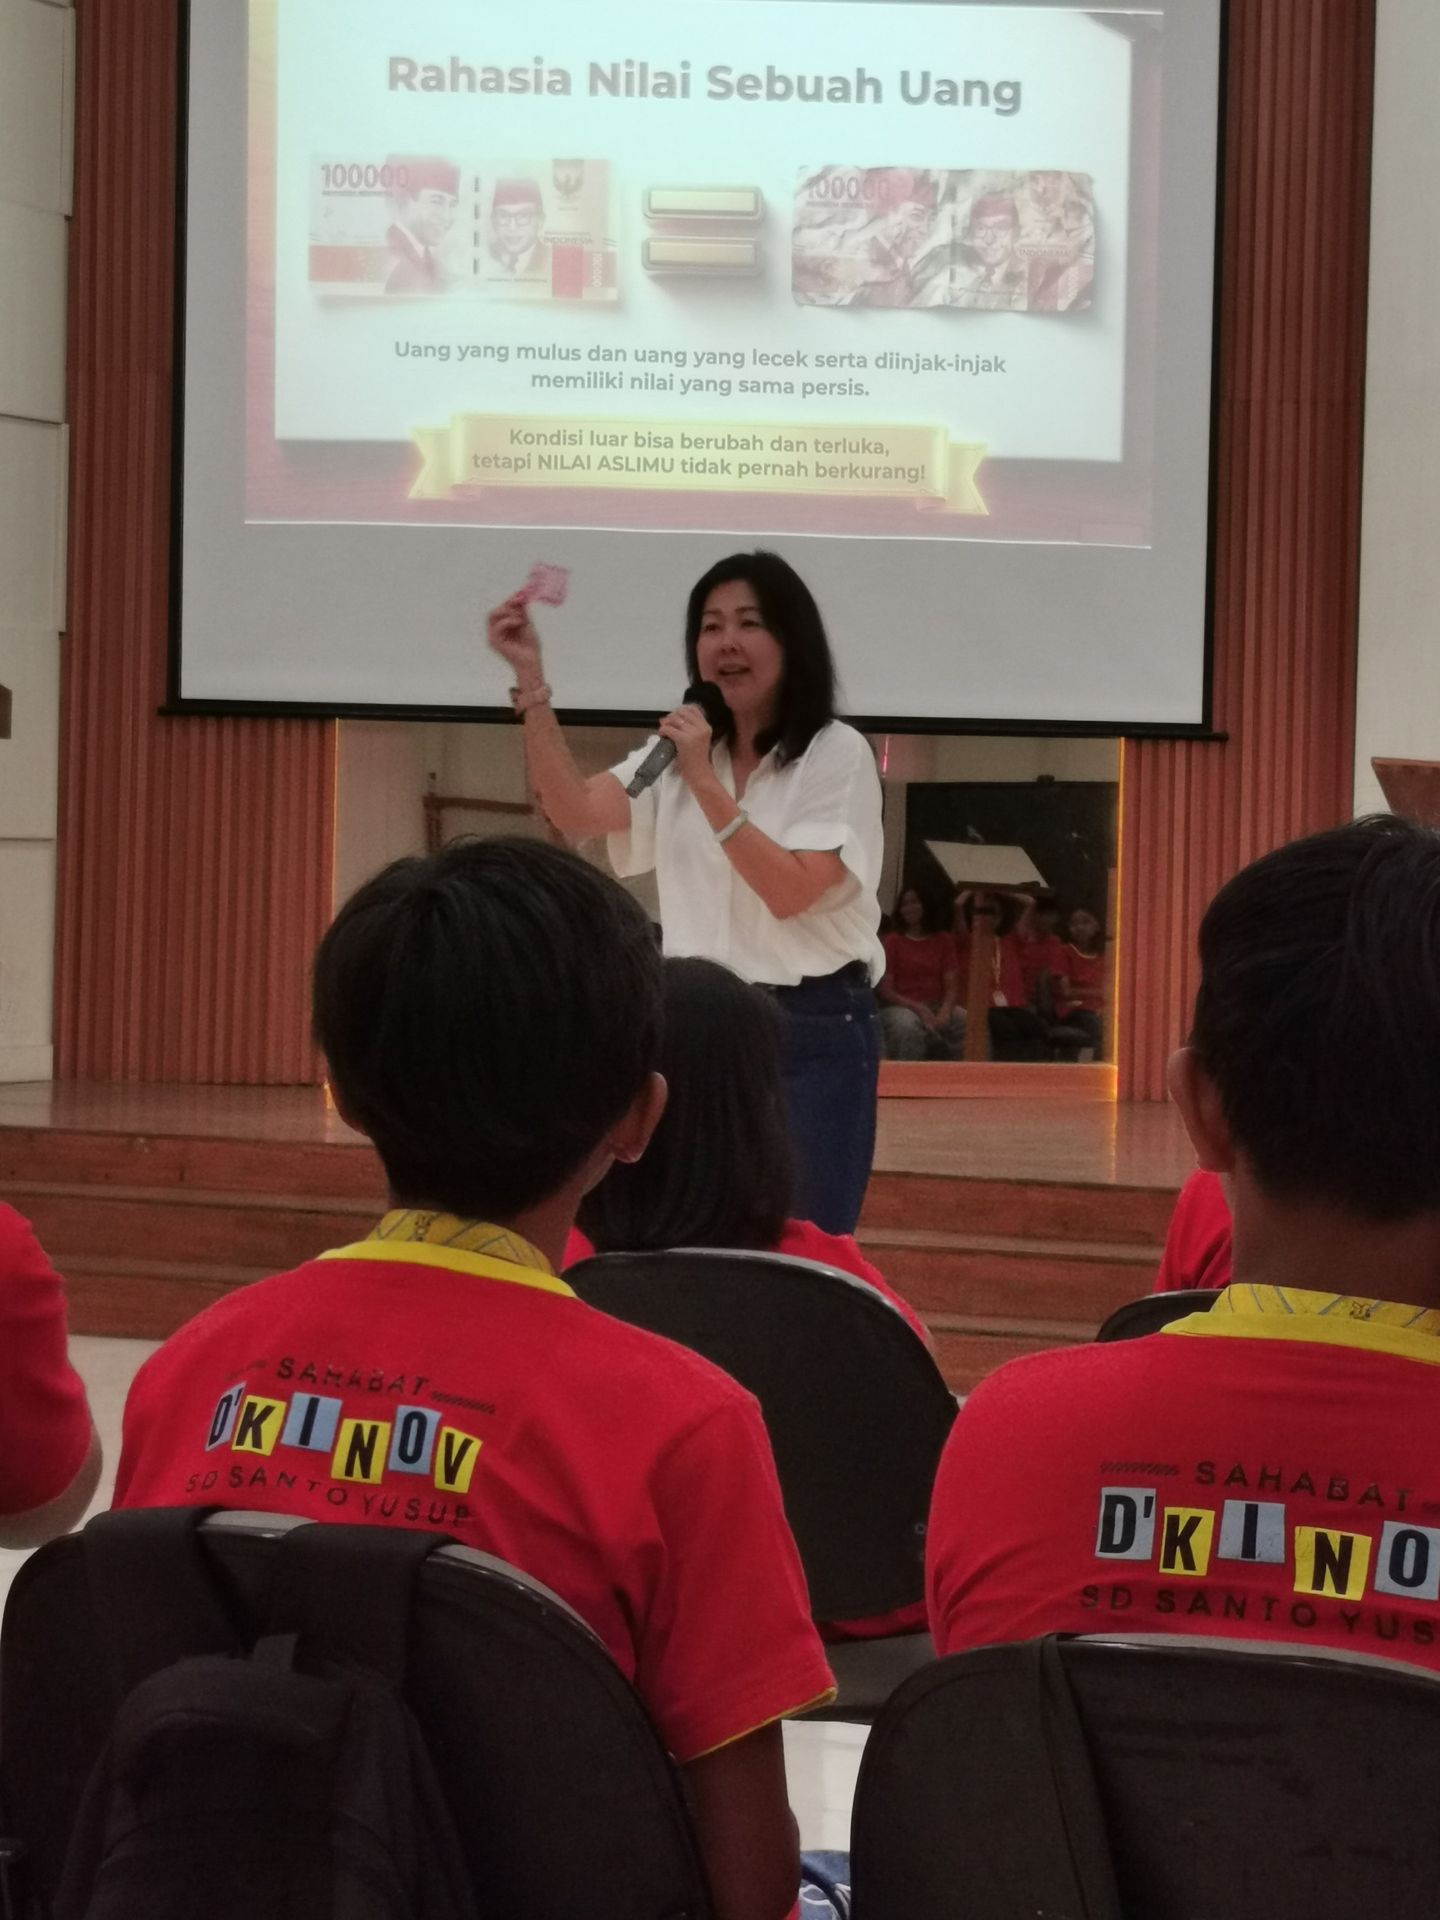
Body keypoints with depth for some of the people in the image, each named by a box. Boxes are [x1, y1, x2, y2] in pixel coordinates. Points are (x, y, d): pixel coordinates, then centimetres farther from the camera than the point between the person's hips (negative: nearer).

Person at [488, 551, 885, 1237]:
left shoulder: (837, 754, -5)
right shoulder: (680, 752, 13)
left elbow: (789, 892, -16)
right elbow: (573, 811, -3)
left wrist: (706, 783, -19)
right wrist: (530, 677, -11)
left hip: (813, 1034, -5)